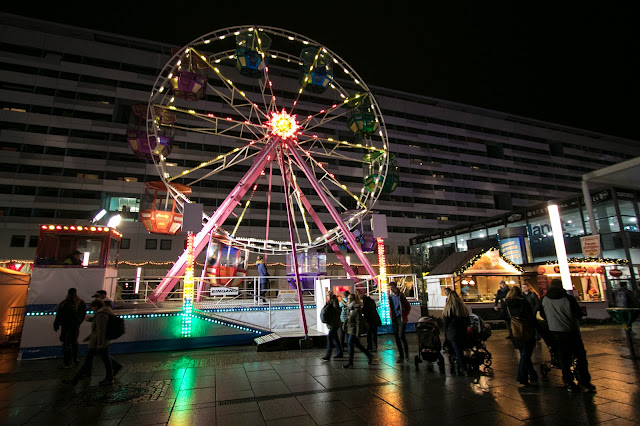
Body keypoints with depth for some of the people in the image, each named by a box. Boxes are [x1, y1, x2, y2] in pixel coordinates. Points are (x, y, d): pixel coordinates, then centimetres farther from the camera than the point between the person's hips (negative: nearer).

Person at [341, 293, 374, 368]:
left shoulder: (357, 309, -18)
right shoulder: (349, 308, 8)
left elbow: (359, 322, -18)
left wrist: (357, 333, -19)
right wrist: (344, 325, 11)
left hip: (354, 329, -9)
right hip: (349, 329, 9)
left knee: (350, 344, -6)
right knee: (356, 344, 16)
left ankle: (350, 363, 5)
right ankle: (369, 355, 32)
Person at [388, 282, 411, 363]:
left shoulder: (401, 296, -7)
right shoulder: (390, 296, 9)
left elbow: (408, 307, -2)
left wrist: (404, 316, -5)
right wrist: (391, 317, 10)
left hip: (401, 318, -5)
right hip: (394, 319, 6)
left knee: (401, 335, -14)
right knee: (397, 337, 7)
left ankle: (406, 352, 9)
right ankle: (401, 356, 17)